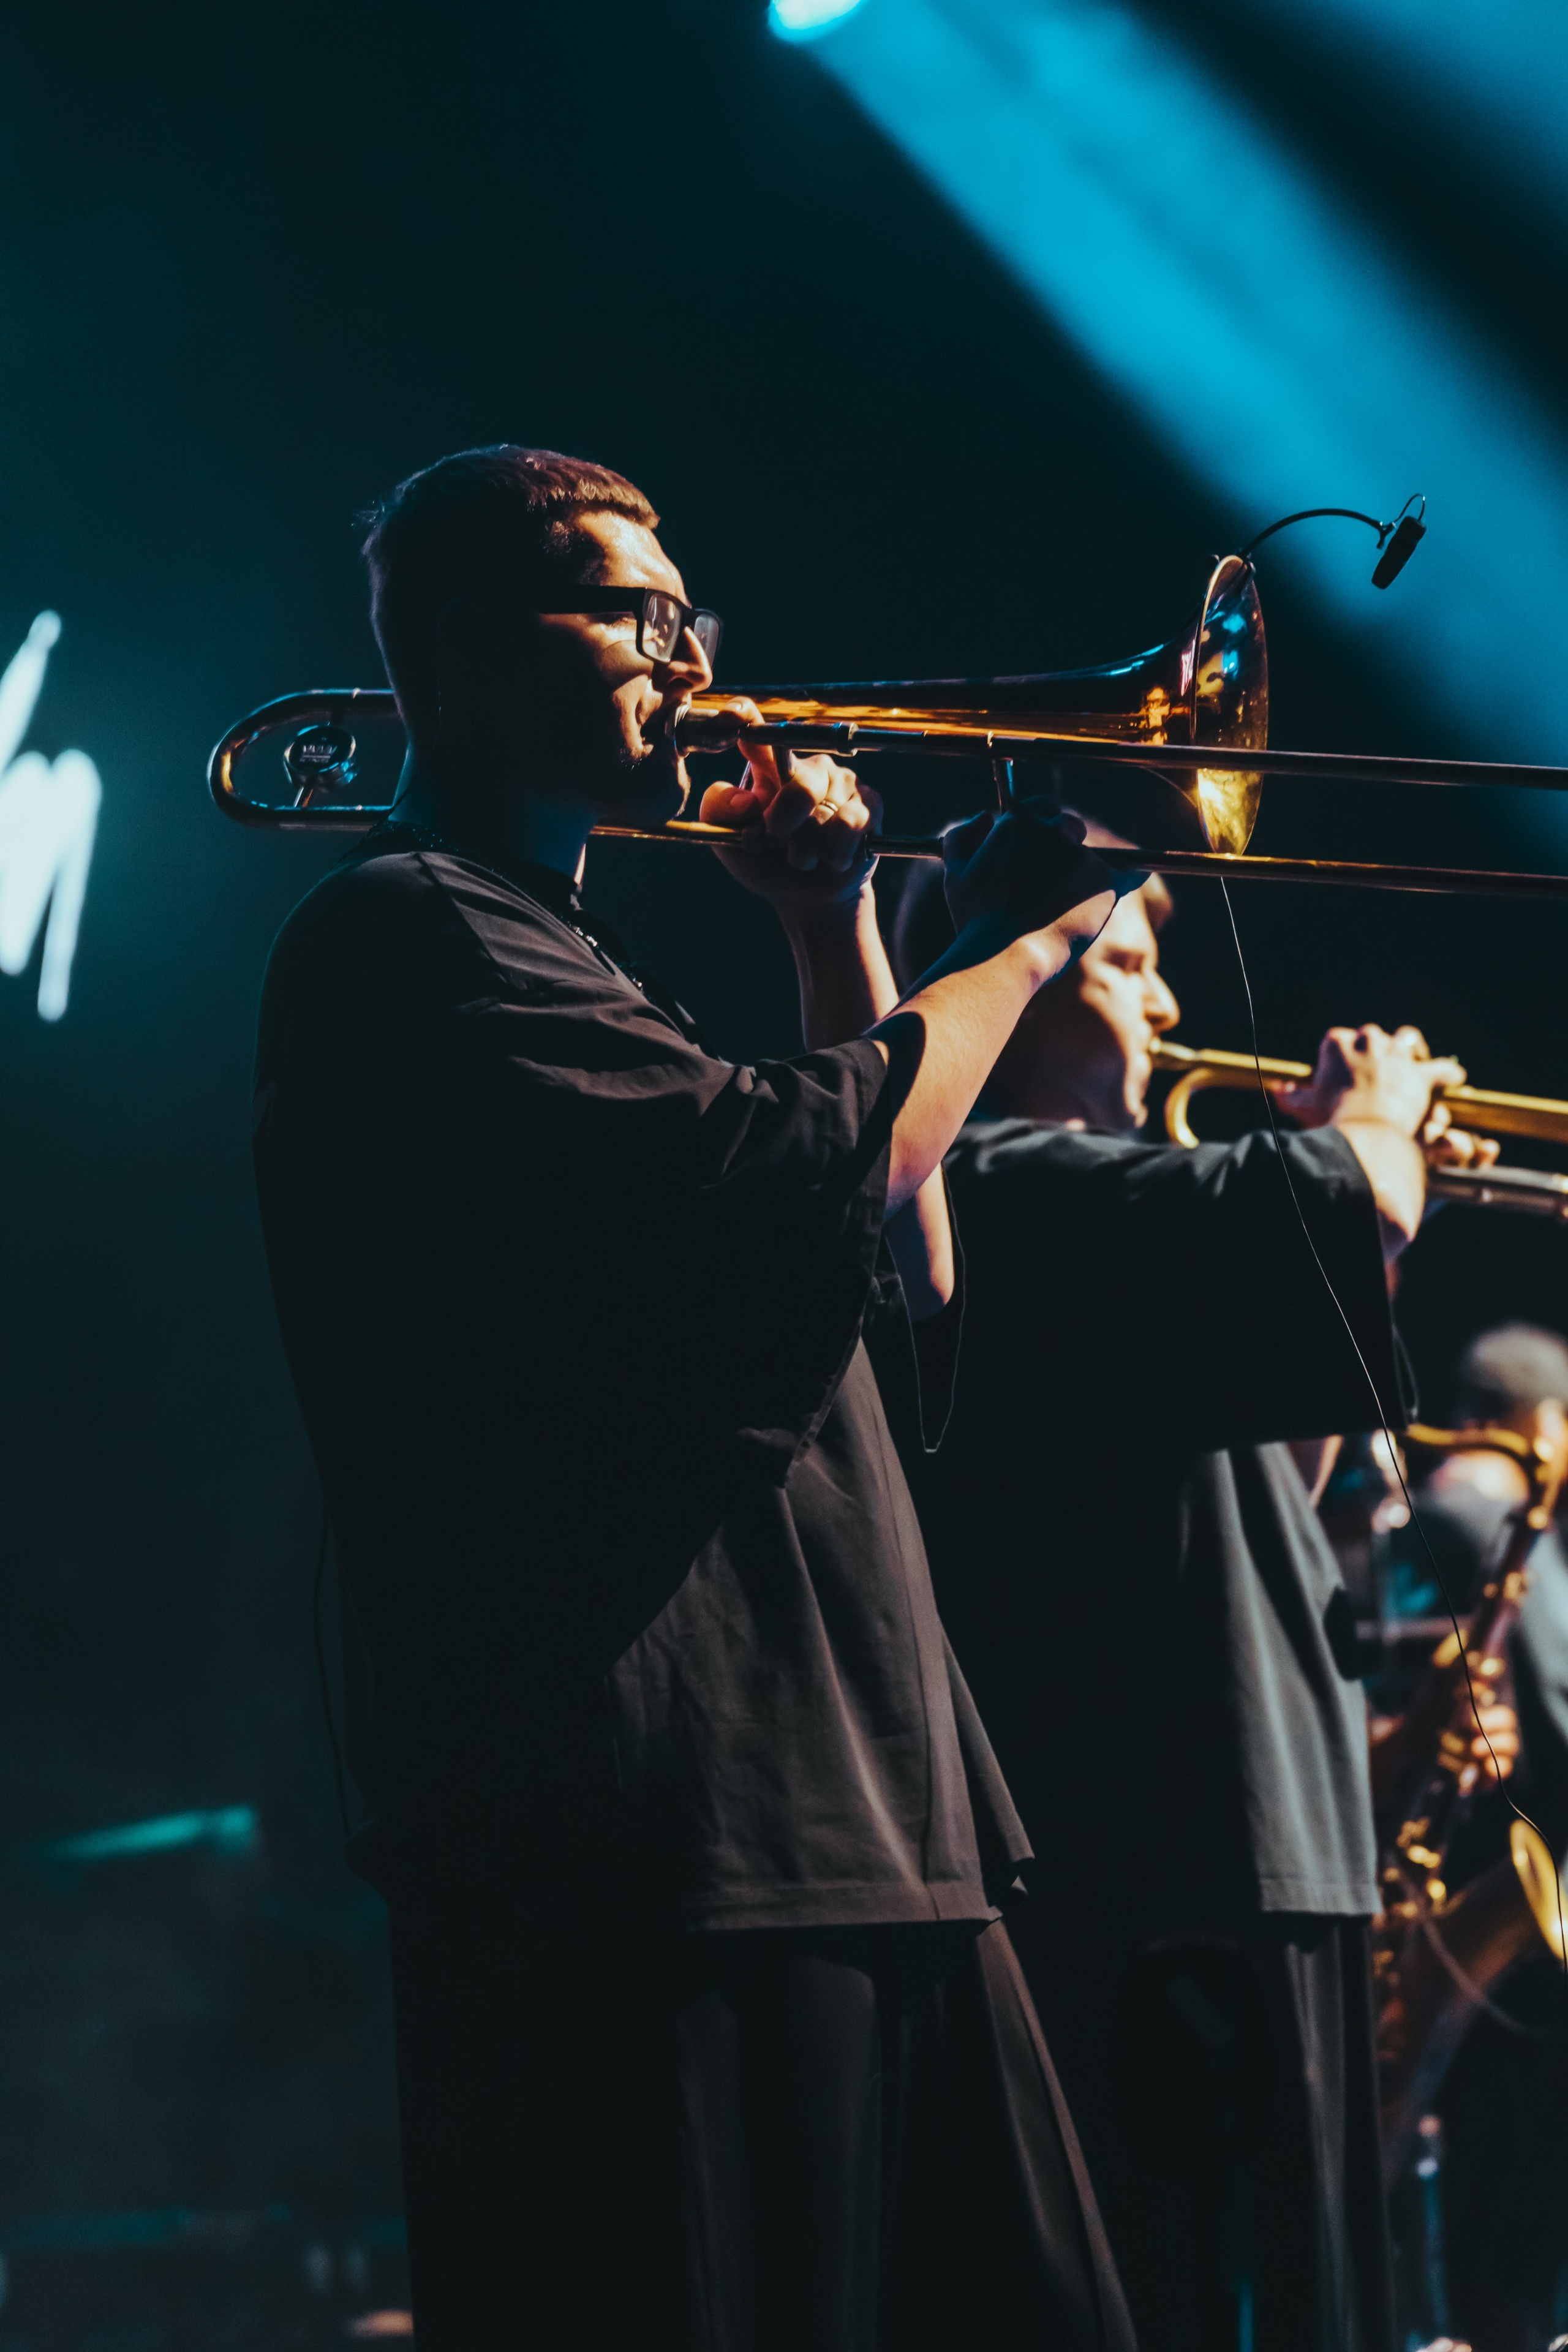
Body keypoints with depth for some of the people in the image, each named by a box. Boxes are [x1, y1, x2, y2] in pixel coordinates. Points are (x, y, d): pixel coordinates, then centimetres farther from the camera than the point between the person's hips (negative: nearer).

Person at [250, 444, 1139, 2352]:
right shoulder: (409, 939, -6)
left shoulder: (557, 957, 27)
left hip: (852, 1827, 10)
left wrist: (837, 933, 18)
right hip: (657, 1854, -10)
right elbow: (797, 1180, -20)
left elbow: (906, 1263, 28)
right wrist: (1008, 943, -5)